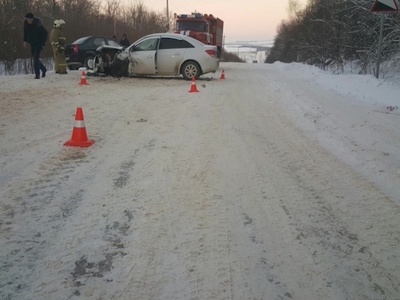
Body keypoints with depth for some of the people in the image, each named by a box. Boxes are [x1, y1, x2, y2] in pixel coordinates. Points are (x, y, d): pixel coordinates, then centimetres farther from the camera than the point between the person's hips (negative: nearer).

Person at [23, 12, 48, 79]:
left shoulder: (38, 24, -18)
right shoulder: (25, 23, -2)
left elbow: (45, 33, -10)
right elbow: (25, 33, 15)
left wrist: (43, 42, -13)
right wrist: (25, 41, 7)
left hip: (38, 43, -6)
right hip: (32, 44, 6)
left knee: (36, 58, -15)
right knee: (35, 58, 12)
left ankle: (37, 74, -10)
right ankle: (43, 70, 31)